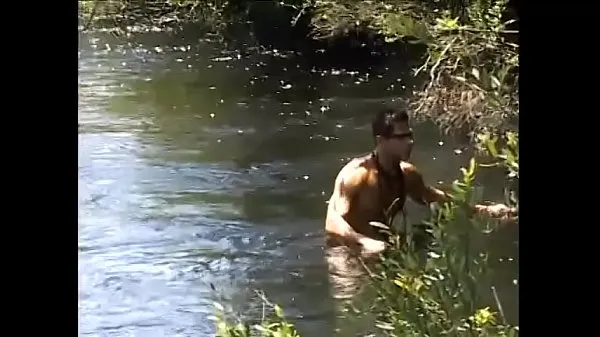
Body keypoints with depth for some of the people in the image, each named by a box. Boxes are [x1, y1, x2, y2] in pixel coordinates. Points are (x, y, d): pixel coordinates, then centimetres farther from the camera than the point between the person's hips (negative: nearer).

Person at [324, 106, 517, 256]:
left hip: (383, 249, 8)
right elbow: (332, 223, -35)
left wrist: (486, 210, 9)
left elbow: (433, 198, 17)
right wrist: (364, 243, -54)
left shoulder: (407, 174, -1)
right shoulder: (356, 174, -24)